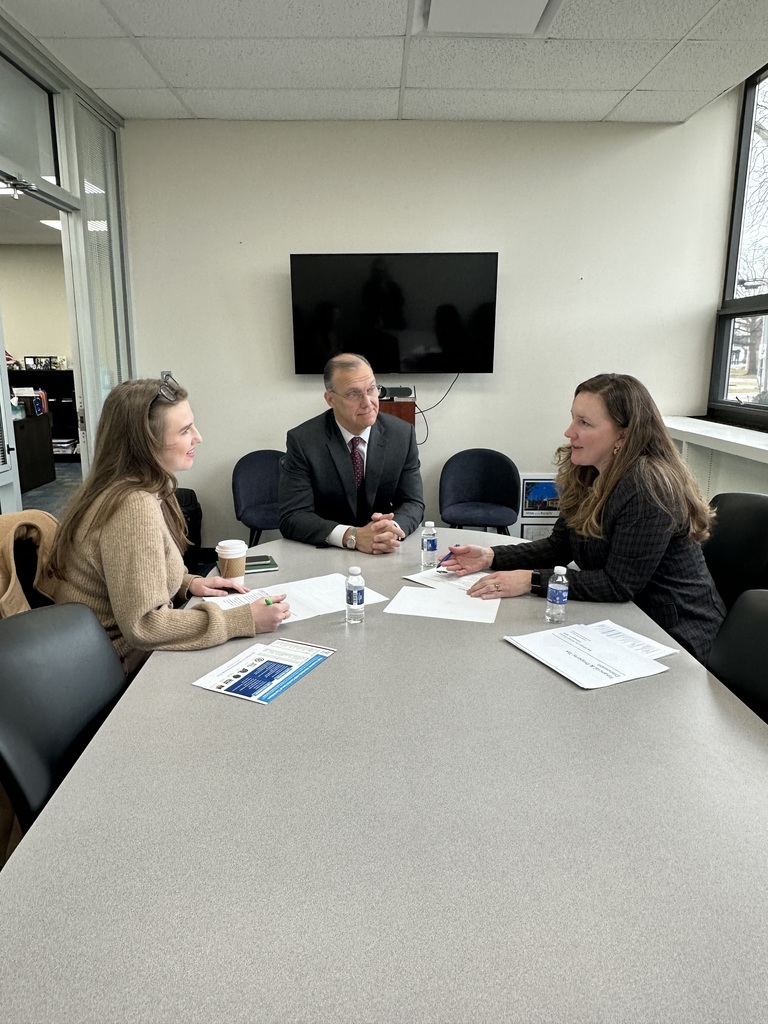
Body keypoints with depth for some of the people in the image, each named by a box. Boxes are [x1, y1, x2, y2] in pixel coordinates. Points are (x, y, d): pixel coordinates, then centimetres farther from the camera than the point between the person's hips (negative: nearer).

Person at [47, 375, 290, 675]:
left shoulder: (127, 488, 3)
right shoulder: (134, 507, -27)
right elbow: (143, 625, -27)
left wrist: (188, 583, 2)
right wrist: (245, 620, -25)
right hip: (122, 669, -8)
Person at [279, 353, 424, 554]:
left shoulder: (402, 434, -4)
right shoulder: (302, 440, -12)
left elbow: (412, 502, -1)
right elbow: (292, 517, -15)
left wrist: (393, 529, -23)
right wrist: (353, 536, -29)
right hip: (321, 554, -2)